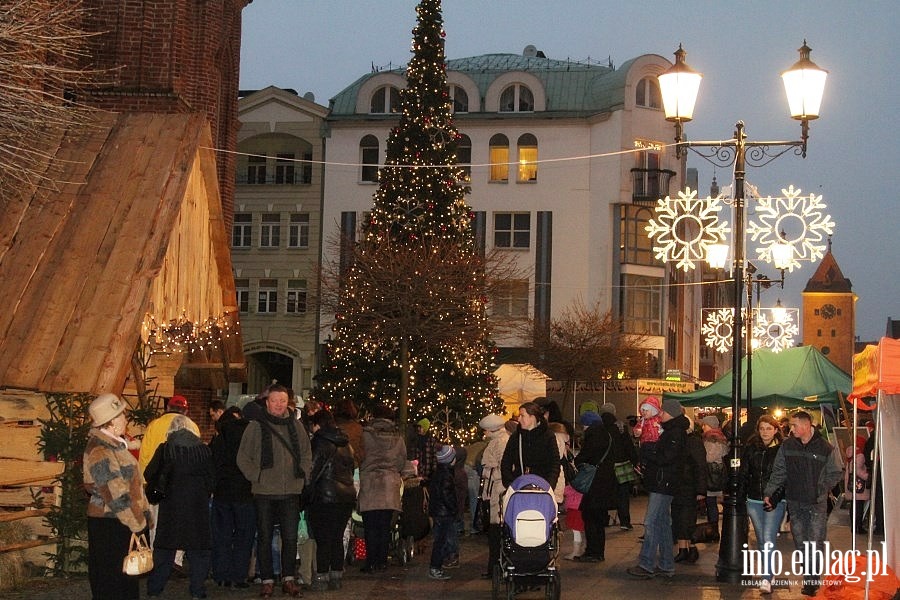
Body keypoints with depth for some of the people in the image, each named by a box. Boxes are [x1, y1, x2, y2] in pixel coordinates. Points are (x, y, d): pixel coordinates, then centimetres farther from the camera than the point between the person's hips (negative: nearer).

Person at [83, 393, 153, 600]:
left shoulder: (115, 444, 12)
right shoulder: (100, 452, -20)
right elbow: (116, 495, -21)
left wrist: (143, 515, 15)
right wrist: (136, 523, -15)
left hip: (123, 523, 10)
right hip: (109, 526, -10)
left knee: (127, 580, 16)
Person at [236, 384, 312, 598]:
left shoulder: (296, 426, 8)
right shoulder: (256, 426, 0)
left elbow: (307, 455, 17)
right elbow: (243, 458, 3)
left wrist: (301, 475, 5)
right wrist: (257, 476, -5)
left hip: (291, 492, 2)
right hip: (264, 492, -2)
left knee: (290, 538, 2)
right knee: (264, 538, 3)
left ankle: (289, 579, 12)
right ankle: (267, 581, 11)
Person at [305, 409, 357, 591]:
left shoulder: (321, 442, -10)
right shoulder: (345, 444, 13)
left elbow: (313, 470, -13)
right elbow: (352, 467, 18)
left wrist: (306, 494, -6)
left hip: (324, 497, -7)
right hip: (347, 496, 7)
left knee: (323, 540, -2)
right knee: (337, 538, 12)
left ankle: (321, 578, -2)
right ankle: (336, 577, 15)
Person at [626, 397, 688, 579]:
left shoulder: (676, 433, -13)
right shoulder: (670, 431, 18)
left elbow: (665, 458, -22)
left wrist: (647, 453, -9)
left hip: (663, 484, -10)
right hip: (660, 484, 10)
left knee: (651, 523, -10)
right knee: (663, 523, 12)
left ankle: (646, 565, -9)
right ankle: (666, 566, 16)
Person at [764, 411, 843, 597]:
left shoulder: (826, 448, -6)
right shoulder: (787, 446, 4)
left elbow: (835, 474, 4)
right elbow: (778, 472, 8)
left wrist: (821, 489, -7)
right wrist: (769, 493, 1)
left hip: (817, 504, -4)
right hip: (794, 502, 4)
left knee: (814, 545, -7)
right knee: (800, 544, 7)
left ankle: (812, 582, -2)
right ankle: (809, 577, 18)